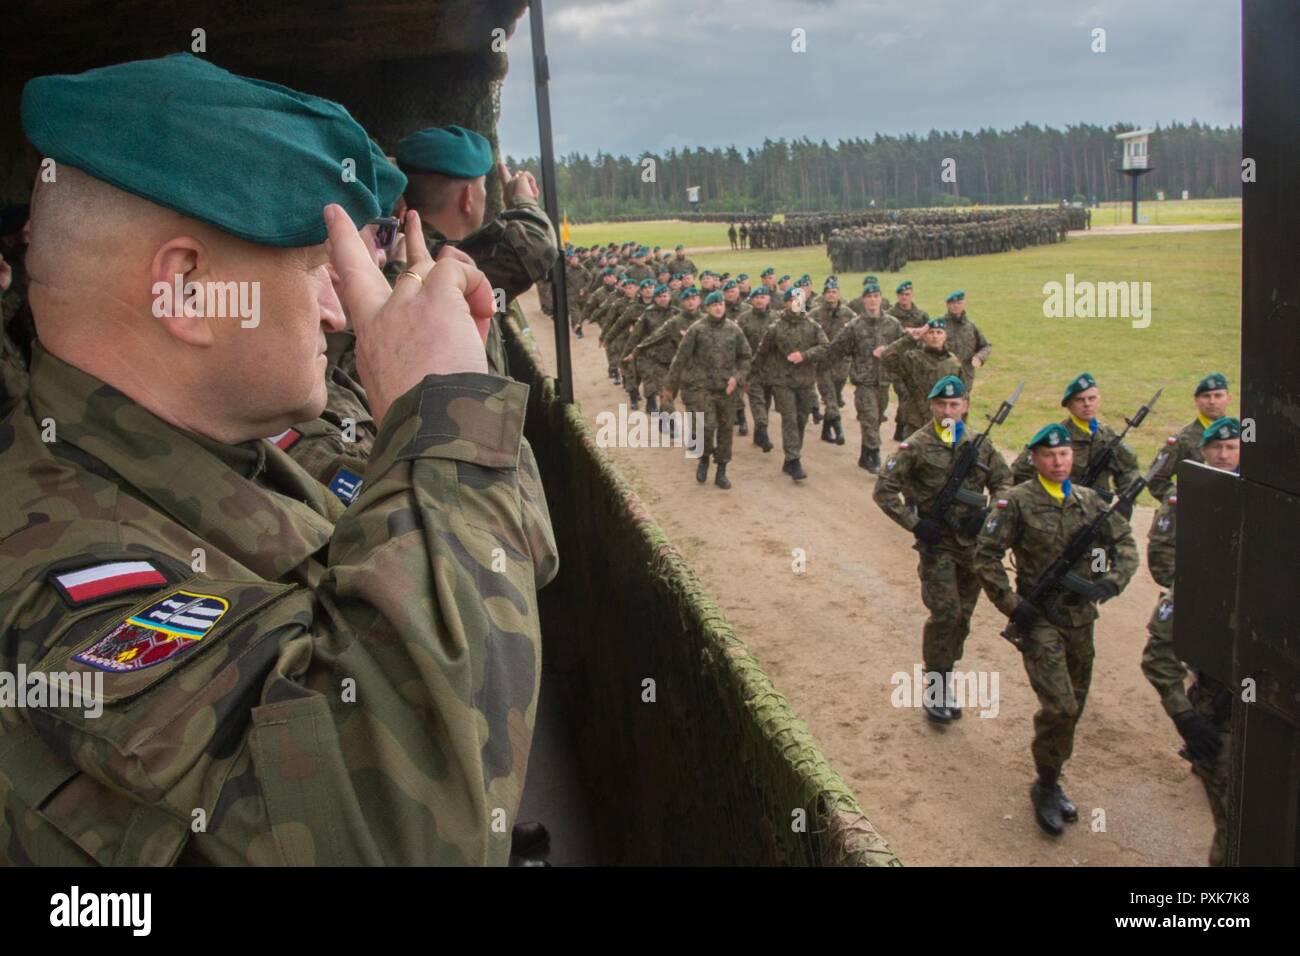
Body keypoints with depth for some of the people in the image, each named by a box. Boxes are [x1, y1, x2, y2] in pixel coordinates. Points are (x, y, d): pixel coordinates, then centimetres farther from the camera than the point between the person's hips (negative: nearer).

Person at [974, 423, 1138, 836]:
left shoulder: (1089, 500, 6)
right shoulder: (1018, 502, -9)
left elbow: (1126, 546, 10)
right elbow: (985, 555, -9)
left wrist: (1107, 585, -7)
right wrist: (1012, 604, -14)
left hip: (1080, 617, 6)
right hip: (1039, 618, -5)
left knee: (1073, 706, 13)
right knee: (1059, 707, -15)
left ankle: (1051, 782, 32)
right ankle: (1046, 788, 5)